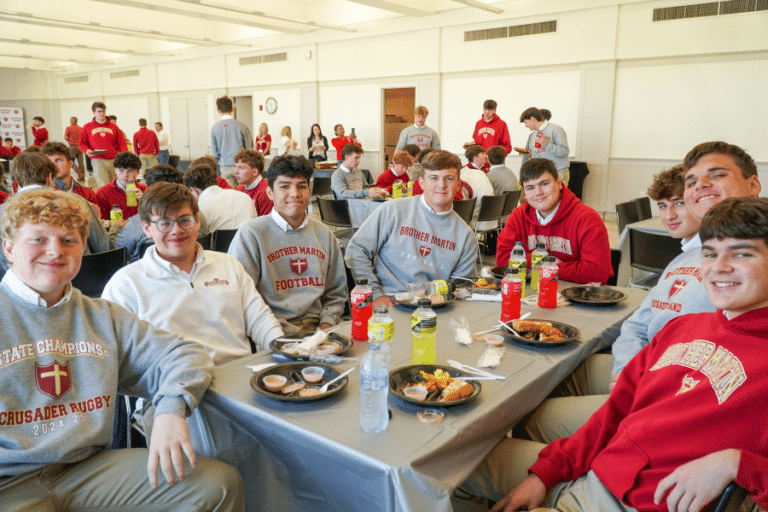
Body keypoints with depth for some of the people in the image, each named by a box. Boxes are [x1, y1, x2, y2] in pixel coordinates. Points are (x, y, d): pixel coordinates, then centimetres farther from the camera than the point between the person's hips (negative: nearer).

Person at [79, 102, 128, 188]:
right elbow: (82, 143, 13)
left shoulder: (113, 127, 12)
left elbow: (121, 143, 9)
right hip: (98, 161, -2)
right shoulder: (87, 127, 9)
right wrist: (87, 150, -9)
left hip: (114, 160, 2)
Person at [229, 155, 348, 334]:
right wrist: (292, 332, -14)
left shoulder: (324, 234, 15)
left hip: (316, 327, 4)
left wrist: (327, 323, 1)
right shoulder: (250, 235, -2)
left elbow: (336, 292, 21)